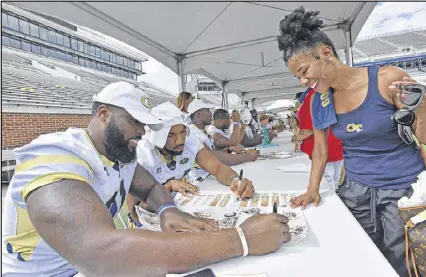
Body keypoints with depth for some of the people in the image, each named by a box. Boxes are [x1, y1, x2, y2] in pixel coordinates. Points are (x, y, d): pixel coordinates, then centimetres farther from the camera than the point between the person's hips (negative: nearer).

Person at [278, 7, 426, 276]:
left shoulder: (387, 79, -16)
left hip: (404, 188, -3)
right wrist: (313, 189, -2)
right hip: (356, 190, 3)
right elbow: (320, 148, 5)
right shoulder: (319, 101, -5)